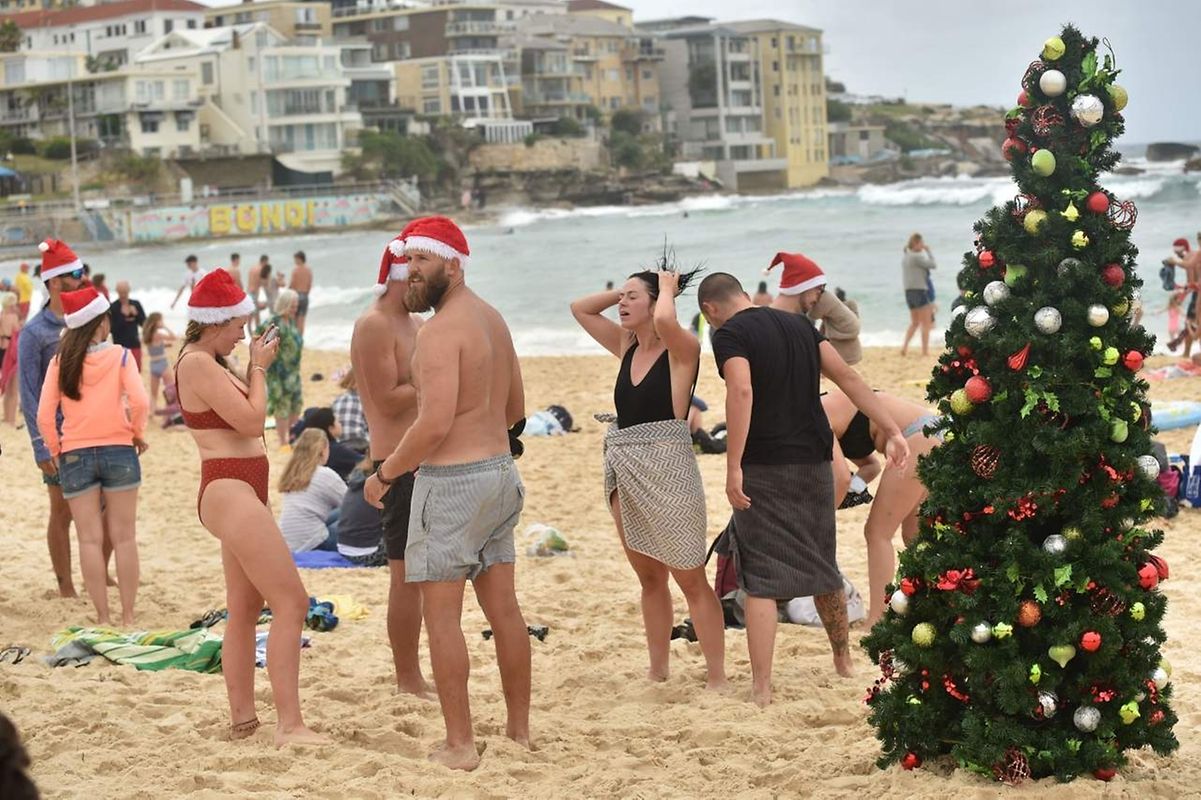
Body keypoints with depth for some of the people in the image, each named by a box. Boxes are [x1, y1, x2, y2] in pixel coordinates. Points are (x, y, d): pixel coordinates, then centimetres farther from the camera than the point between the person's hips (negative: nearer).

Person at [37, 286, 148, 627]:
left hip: (75, 455, 1)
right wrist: (137, 433, 2)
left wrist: (54, 451, 9)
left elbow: (45, 414, -4)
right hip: (118, 451, -1)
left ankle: (103, 618, 4)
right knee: (124, 538, 5)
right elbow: (138, 401, -15)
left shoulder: (60, 362, 1)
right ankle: (127, 617, 6)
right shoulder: (119, 356, -4)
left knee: (90, 539, 4)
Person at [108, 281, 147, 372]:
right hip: (120, 345, -4)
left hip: (135, 344, 4)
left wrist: (136, 314, -12)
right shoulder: (113, 307, -7)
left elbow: (144, 323, 4)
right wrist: (123, 316, -19)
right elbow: (112, 328, -12)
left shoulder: (136, 305, 6)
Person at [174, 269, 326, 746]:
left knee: (244, 610, 16)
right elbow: (252, 421, -18)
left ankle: (243, 716, 22)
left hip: (240, 492, 11)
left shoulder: (208, 363, 16)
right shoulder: (197, 364, -15)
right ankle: (289, 724, -17)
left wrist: (254, 368, 11)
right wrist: (259, 369, -4)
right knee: (291, 603, -14)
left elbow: (244, 416, 20)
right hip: (230, 491, -11)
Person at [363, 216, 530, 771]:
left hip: (450, 481, -9)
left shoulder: (442, 330, -17)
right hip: (500, 471, 9)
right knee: (503, 610, 13)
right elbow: (515, 408, 21)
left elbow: (435, 422, -25)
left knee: (442, 616, -2)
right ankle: (520, 731, 20)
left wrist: (386, 473, -13)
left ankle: (460, 745, 0)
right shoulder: (492, 319, 12)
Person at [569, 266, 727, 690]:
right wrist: (626, 291, 12)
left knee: (690, 579, -5)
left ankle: (717, 677, -2)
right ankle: (658, 670, 21)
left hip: (666, 469, -7)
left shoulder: (681, 349, -7)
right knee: (649, 578, 14)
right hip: (623, 470, 8)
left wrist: (667, 288, -11)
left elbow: (665, 321, -30)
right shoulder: (627, 347, 13)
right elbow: (580, 309, 22)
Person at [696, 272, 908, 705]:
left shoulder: (729, 334, -6)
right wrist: (892, 431, 2)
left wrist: (734, 467, -24)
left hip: (765, 467, -6)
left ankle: (761, 687, -6)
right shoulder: (800, 325, 13)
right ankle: (843, 660, 35)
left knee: (760, 579, -3)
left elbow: (741, 391, -23)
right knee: (821, 566, 21)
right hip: (814, 462, 6)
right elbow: (847, 377, 6)